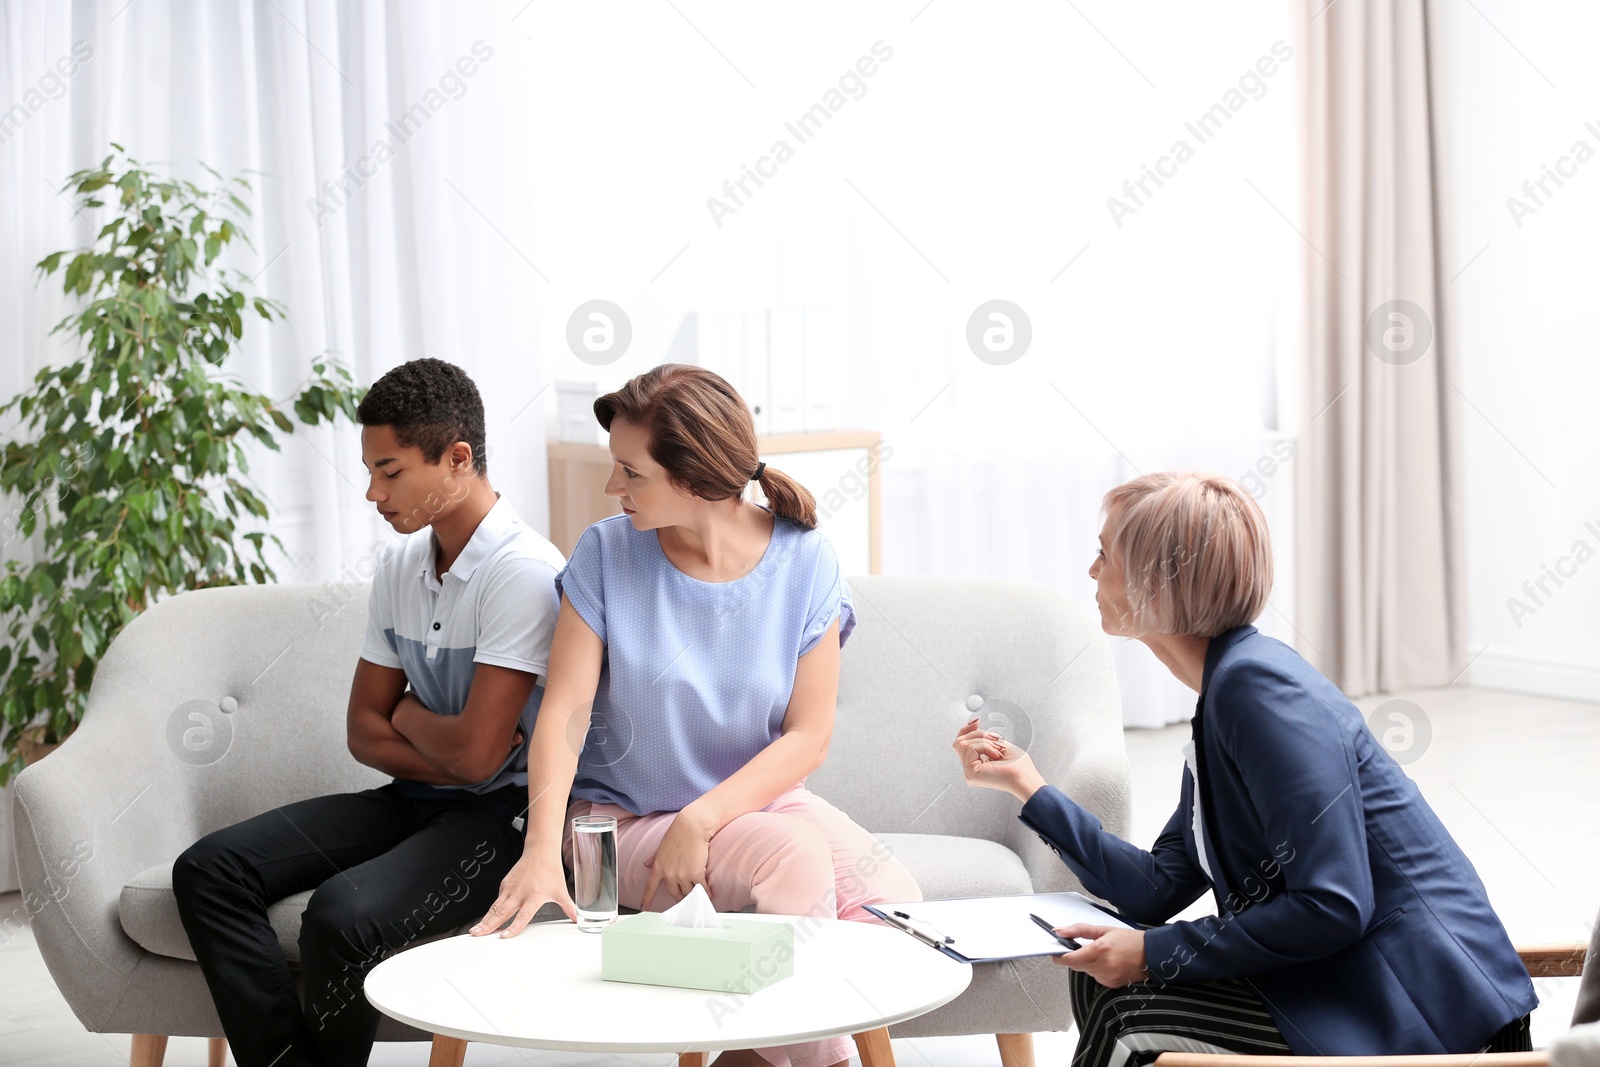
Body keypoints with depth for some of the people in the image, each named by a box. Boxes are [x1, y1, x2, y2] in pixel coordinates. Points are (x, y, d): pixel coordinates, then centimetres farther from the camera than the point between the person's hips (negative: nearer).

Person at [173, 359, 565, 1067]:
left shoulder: (524, 573, -17)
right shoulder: (399, 568, 9)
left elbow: (475, 752, -22)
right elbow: (364, 730, 12)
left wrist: (408, 715, 0)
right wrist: (446, 757, -8)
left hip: (499, 817, -8)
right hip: (413, 798, 9)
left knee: (342, 912, -33)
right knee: (208, 871, -8)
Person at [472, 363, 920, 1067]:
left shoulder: (804, 563, -7)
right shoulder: (606, 554, -8)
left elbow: (808, 736, -8)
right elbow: (565, 710, -14)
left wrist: (700, 821, -21)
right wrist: (542, 850, -29)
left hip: (755, 799, 2)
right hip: (624, 818, -2)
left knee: (891, 902, -24)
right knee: (793, 857, -30)